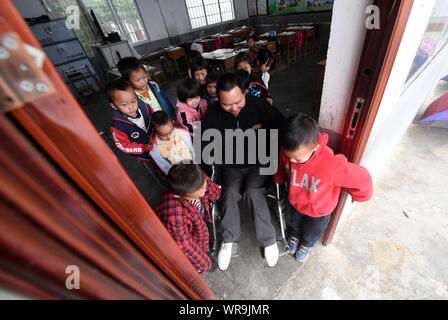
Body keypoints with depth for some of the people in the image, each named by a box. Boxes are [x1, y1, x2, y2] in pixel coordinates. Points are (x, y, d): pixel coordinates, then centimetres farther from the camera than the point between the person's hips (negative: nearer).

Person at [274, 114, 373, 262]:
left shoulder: (331, 165, -45)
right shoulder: (287, 151, -31)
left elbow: (361, 179, -27)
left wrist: (358, 195, -8)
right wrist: (279, 179, 12)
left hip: (318, 211, -2)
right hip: (296, 203, 2)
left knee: (311, 233, 30)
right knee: (295, 223, 34)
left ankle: (306, 245, 65)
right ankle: (295, 235, 69)